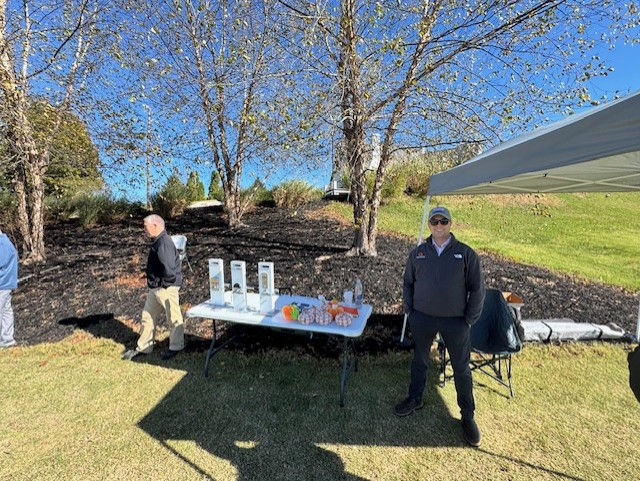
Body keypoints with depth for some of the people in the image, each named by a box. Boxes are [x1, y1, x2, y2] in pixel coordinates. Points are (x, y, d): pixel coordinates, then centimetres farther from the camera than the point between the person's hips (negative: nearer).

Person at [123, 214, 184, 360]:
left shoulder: (164, 243, -23)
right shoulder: (158, 241, 11)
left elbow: (168, 267, -30)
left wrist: (165, 283, -17)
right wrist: (152, 283, 15)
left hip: (166, 288, -11)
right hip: (155, 288, 11)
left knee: (174, 318, 6)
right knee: (148, 316, 19)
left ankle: (176, 347, 22)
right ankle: (143, 347, 34)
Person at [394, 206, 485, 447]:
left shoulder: (466, 253, -5)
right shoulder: (418, 253, 1)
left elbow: (477, 289, -3)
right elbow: (408, 284, 9)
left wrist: (469, 320, -5)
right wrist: (410, 312, 4)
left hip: (455, 321, -2)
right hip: (423, 319, 2)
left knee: (461, 368, 11)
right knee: (419, 360, 17)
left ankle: (468, 416, 31)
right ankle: (415, 399, 39)